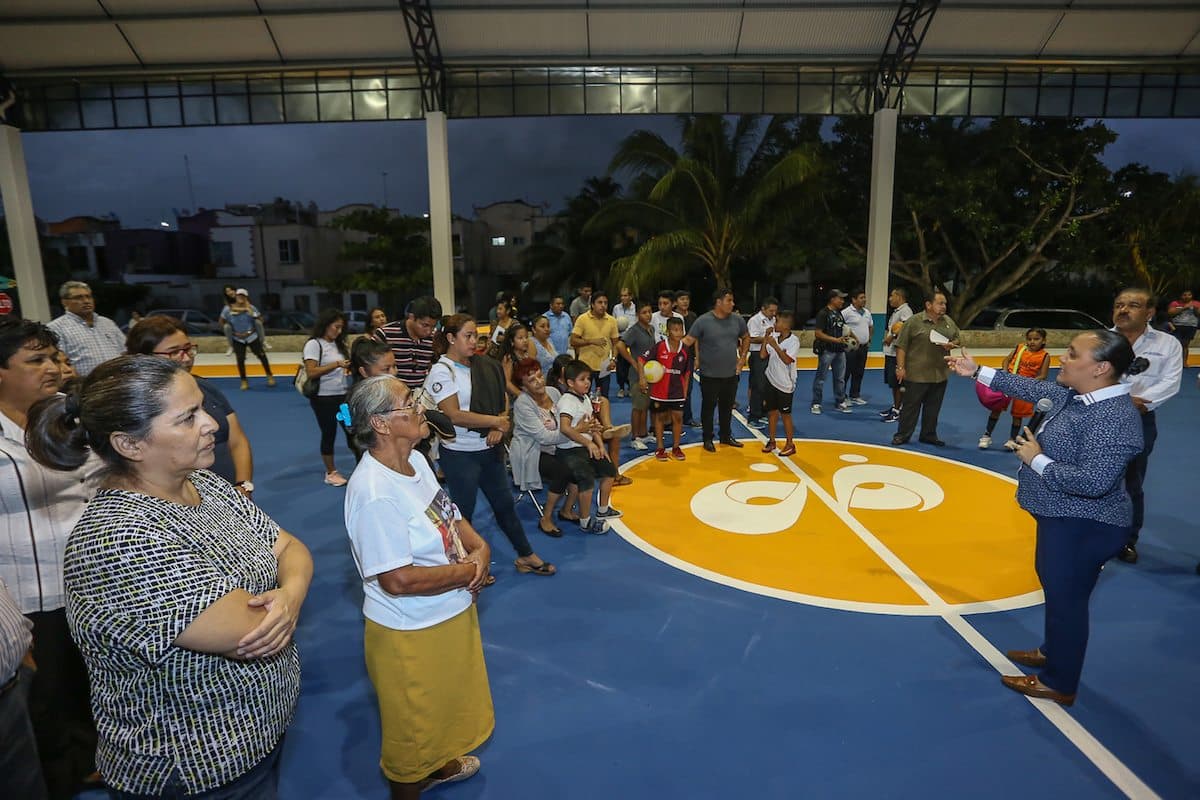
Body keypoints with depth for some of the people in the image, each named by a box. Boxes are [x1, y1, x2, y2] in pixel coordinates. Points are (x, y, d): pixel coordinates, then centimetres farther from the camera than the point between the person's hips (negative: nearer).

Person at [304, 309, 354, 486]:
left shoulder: (338, 344, 12)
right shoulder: (314, 344, -10)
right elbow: (311, 373, -19)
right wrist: (336, 364, -24)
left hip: (342, 395, 6)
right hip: (323, 398, -6)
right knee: (329, 434, 4)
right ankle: (331, 472, 18)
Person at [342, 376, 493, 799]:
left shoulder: (416, 460, -4)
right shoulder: (375, 492, -31)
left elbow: (448, 513, 8)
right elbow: (399, 580, -29)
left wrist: (479, 547, -10)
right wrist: (468, 571, -18)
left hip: (451, 614, 8)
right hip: (409, 632, -8)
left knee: (440, 705, 31)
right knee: (413, 723, 18)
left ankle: (439, 764, 57)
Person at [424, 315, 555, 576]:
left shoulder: (485, 366, 4)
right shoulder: (441, 371, -13)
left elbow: (502, 398, 7)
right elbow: (454, 415, -21)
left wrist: (499, 429, -10)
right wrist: (496, 421, -17)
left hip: (490, 449, 6)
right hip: (460, 454, -6)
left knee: (505, 503, 17)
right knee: (464, 511, 9)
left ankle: (525, 556, 31)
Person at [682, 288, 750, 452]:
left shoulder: (737, 320, 1)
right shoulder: (703, 321, -13)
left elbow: (746, 338, 17)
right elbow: (689, 340, -14)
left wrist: (742, 357, 10)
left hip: (731, 374, 4)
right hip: (709, 375, -4)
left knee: (727, 407, 17)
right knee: (708, 407, 8)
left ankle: (726, 436, 34)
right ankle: (708, 439, 22)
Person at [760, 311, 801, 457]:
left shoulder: (794, 341, -15)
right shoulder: (774, 337, 0)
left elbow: (787, 360, -26)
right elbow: (762, 355, -2)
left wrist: (775, 345, -29)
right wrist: (766, 338, -8)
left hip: (785, 384, -5)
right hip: (771, 381, 5)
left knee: (785, 414, 4)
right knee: (771, 412, 13)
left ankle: (790, 444, 17)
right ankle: (771, 441, 27)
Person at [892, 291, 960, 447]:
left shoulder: (949, 322, 9)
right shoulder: (914, 321, -9)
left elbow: (957, 339, 21)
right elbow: (901, 346, -10)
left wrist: (951, 345, -3)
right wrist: (900, 367, -14)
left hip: (940, 375, 5)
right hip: (916, 374, -5)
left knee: (933, 408, 12)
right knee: (911, 406, 1)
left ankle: (929, 435, 24)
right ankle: (902, 435, 11)